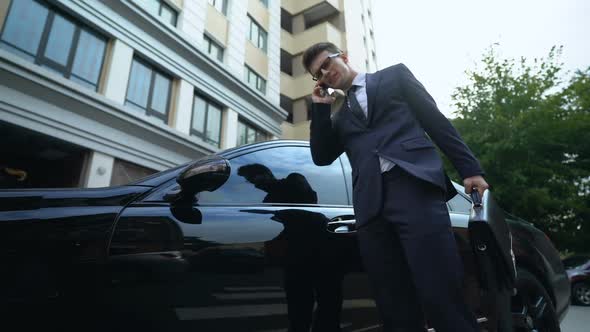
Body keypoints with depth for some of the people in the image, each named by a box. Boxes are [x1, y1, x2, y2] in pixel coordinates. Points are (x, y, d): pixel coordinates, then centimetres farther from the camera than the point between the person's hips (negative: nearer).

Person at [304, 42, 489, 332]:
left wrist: (469, 169, 3)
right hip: (372, 207, 3)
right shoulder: (339, 117, 28)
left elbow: (436, 121, 11)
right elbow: (321, 157, 15)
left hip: (416, 189, -3)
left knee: (442, 296, -12)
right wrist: (320, 107, 14)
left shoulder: (395, 76, 19)